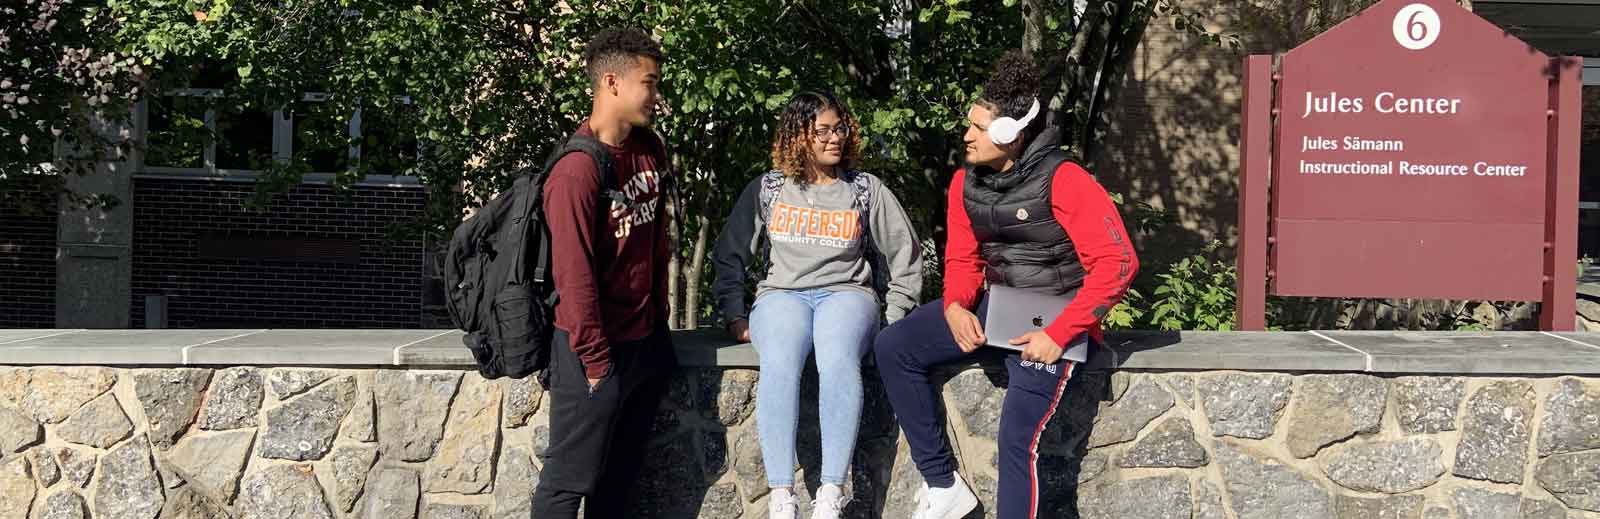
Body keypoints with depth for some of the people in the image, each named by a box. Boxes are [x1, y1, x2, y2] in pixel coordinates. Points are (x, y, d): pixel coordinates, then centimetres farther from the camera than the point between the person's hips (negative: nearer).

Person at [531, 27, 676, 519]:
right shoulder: (576, 170, -21)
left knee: (621, 473, 18)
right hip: (599, 348, -8)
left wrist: (659, 315, 15)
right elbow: (574, 275, -20)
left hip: (647, 338, 8)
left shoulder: (650, 148, 4)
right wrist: (595, 360, -16)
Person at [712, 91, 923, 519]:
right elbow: (730, 256, 15)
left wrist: (893, 319, 7)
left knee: (838, 360, -37)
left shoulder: (866, 190, 12)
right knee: (779, 364, -36)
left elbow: (905, 256, 16)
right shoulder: (766, 190, 12)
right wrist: (735, 316, 5)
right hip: (781, 294, 1)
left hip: (845, 292, 0)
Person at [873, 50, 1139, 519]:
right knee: (893, 348, -6)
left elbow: (1118, 264, -21)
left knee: (1018, 436, -19)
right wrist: (955, 307, -12)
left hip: (1053, 320, -7)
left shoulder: (1064, 181, -19)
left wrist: (1058, 335, -25)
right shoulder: (966, 182, 2)